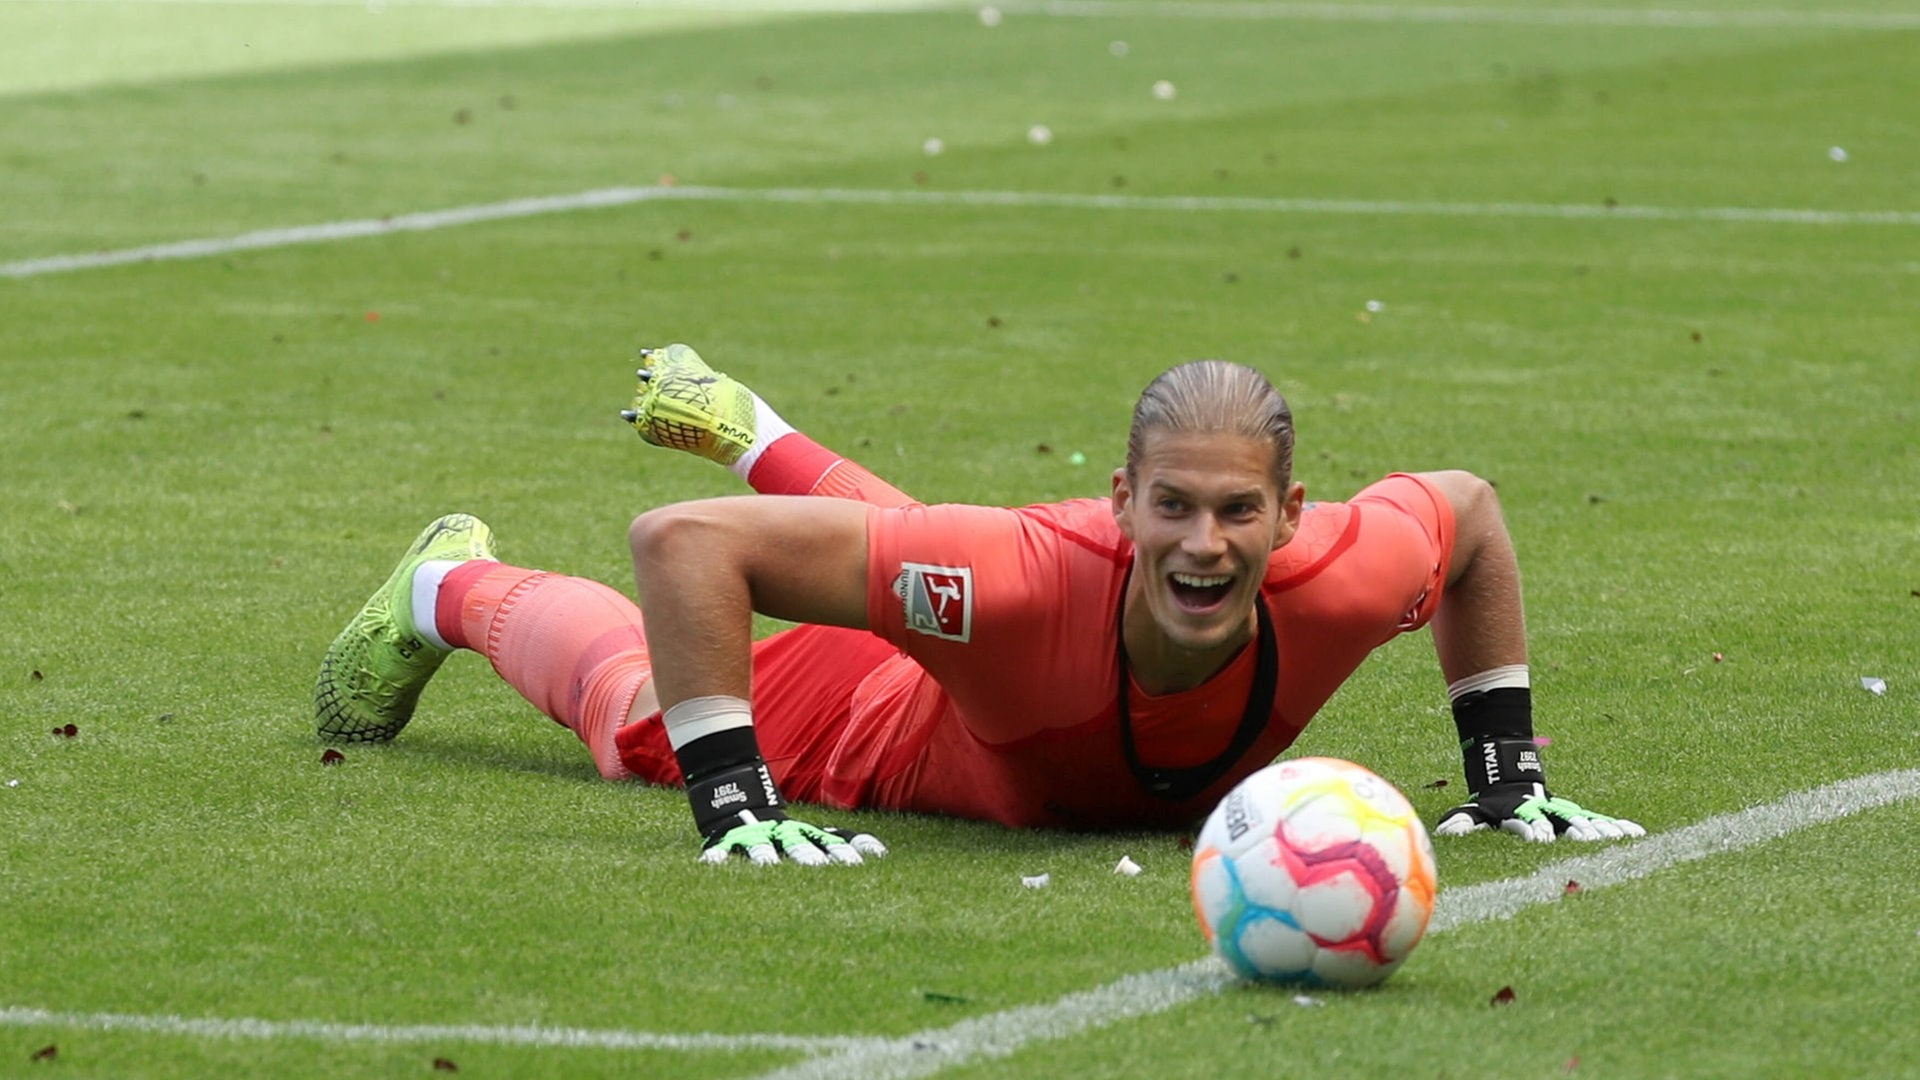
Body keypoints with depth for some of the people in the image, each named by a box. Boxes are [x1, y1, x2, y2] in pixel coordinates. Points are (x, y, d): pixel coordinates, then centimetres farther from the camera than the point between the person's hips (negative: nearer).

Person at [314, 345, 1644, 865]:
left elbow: (1467, 508, -17)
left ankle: (738, 425, 68)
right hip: (890, 711, -5)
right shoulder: (1036, 577, -53)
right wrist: (735, 808, -48)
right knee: (641, 703, 26)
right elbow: (685, 541, -48)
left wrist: (1507, 771, -18)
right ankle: (451, 587, 54)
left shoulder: (1335, 581, -44)